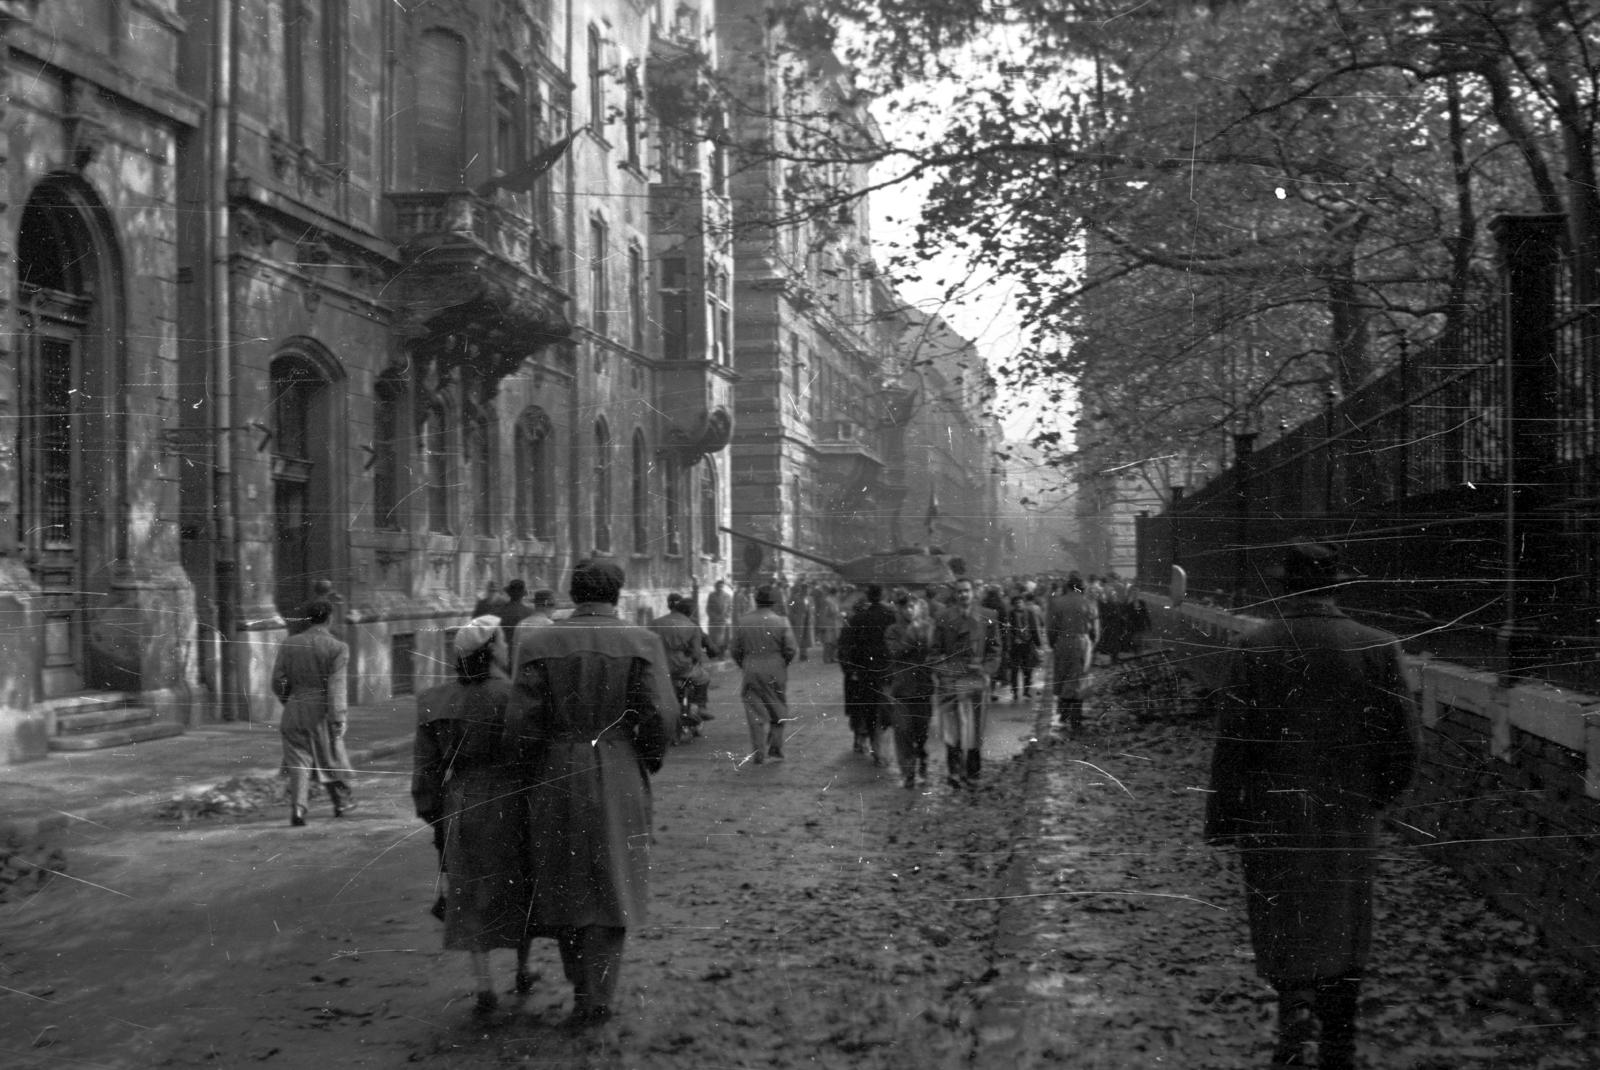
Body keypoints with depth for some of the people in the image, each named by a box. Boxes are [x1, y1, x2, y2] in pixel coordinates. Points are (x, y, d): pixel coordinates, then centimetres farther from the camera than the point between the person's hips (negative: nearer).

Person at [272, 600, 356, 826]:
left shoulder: (289, 645, 3)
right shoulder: (337, 648, -7)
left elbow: (278, 681, 4)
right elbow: (336, 686, -15)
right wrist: (338, 719, -16)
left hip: (295, 713, 2)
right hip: (322, 714, -2)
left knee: (298, 762, 4)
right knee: (333, 758, 15)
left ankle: (297, 808, -11)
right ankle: (343, 803, 29)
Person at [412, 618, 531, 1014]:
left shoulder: (434, 703, -2)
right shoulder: (514, 695, -13)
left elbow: (426, 768, 0)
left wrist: (433, 817, 10)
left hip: (461, 807, 2)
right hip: (511, 803, -2)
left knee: (472, 895, 12)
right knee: (520, 888, 18)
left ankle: (484, 988, 7)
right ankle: (523, 970, 30)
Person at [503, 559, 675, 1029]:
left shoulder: (538, 644, -3)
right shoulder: (641, 643, -6)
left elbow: (521, 723, -7)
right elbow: (659, 714, -11)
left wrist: (528, 779, 7)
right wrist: (650, 760, 7)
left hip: (555, 779, 1)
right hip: (619, 779, -1)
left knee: (562, 881, 18)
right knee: (611, 885, 8)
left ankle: (582, 982, 27)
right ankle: (596, 996, 6)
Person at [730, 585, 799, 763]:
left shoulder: (741, 622, -1)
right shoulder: (781, 621, -6)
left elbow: (736, 651, 2)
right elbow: (791, 650, -8)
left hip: (751, 673, 1)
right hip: (776, 672, -1)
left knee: (755, 714, 6)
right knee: (778, 712, 13)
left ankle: (758, 753, 3)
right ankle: (775, 750, 12)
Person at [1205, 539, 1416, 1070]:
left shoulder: (1255, 647, -10)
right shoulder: (1377, 647, -5)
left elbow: (1232, 742, -10)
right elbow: (1401, 742, -1)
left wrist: (1222, 819, -2)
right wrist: (1377, 793, 16)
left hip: (1272, 815, -1)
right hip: (1350, 816, 2)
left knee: (1280, 920, 14)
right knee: (1341, 928, 14)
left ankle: (1295, 999, -11)